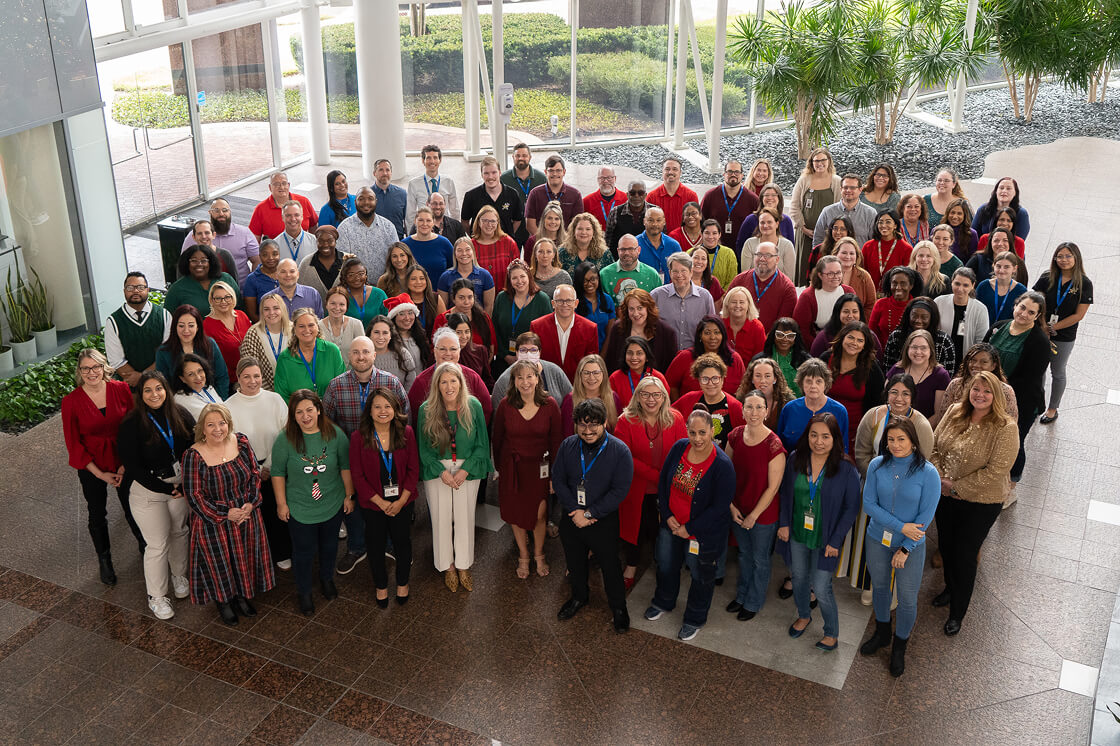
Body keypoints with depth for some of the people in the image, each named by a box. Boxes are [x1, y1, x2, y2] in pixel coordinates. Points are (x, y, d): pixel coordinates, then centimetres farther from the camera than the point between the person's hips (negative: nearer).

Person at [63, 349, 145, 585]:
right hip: (91, 468, 0)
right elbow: (73, 443, -9)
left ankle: (145, 546, 43)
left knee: (132, 508, 16)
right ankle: (104, 560, 39)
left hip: (123, 463, 1)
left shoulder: (122, 389, -12)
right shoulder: (71, 401, -15)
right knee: (97, 515, 17)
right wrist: (100, 474, -11)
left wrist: (126, 465, -10)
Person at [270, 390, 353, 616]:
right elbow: (278, 473, -6)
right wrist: (281, 503, -4)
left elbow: (346, 467, -1)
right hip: (300, 510, -2)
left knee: (329, 545, 22)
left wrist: (349, 496, 3)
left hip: (333, 505, 2)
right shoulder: (285, 439, -16)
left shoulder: (335, 434, -12)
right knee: (304, 552, 9)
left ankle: (327, 579, 49)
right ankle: (304, 592, 32)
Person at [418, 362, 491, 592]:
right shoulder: (426, 410, -10)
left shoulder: (473, 406, -10)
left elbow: (481, 444, -3)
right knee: (441, 518, 6)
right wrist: (441, 471, -13)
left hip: (468, 470, 0)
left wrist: (465, 470, -13)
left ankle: (463, 566, 26)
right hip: (437, 471, 0)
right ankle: (447, 566, 25)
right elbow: (424, 448, -3)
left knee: (464, 518, 8)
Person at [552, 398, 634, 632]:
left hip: (604, 521, -3)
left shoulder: (619, 451, -17)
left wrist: (590, 513, -19)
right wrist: (574, 511, -15)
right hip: (571, 519, 4)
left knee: (610, 565, 11)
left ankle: (618, 607, 34)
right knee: (575, 561, 22)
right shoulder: (568, 446, -5)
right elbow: (558, 480, -3)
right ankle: (579, 597, 48)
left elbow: (620, 490, -18)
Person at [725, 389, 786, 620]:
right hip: (737, 511, 4)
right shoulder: (735, 436, -9)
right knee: (744, 554, 25)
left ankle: (753, 603, 38)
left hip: (763, 514, -4)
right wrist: (731, 506, -4)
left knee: (759, 560, 16)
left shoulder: (773, 445, -24)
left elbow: (773, 487, -18)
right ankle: (742, 595, 47)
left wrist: (754, 515, -12)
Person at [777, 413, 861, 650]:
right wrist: (784, 523, 0)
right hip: (796, 534, 4)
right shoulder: (795, 459, -7)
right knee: (799, 578, 21)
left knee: (821, 588, 0)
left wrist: (835, 541, -11)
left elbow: (852, 508, -11)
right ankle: (804, 616, 48)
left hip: (825, 539, -4)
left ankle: (832, 633, 24)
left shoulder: (846, 469, -18)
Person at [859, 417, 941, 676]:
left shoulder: (928, 473, -18)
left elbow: (926, 516, -14)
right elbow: (868, 504, -10)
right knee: (879, 587, 21)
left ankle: (899, 647, 33)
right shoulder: (877, 465, -11)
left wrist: (905, 549, -14)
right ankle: (882, 634, 45)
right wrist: (901, 526, -18)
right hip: (877, 539, 3)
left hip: (910, 545, -2)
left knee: (907, 599, 9)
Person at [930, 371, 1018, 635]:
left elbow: (995, 471, -23)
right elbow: (934, 446, 3)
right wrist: (940, 478, -11)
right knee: (945, 546, 22)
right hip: (945, 497, 5)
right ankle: (950, 588, 50)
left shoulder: (1005, 428, -20)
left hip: (980, 503, -5)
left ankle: (957, 613, 24)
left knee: (965, 556, 5)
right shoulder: (955, 412, -4)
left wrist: (956, 487, -19)